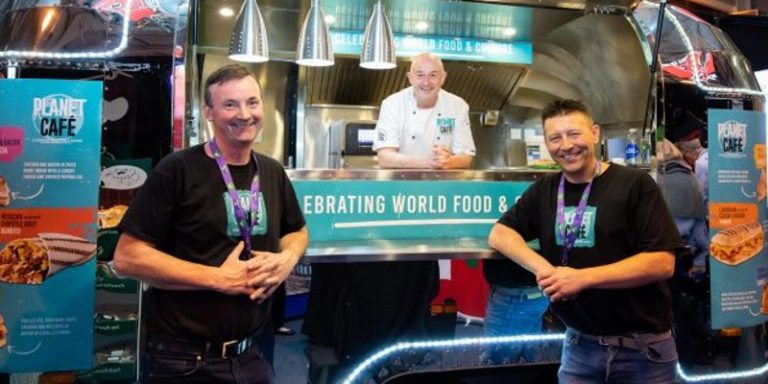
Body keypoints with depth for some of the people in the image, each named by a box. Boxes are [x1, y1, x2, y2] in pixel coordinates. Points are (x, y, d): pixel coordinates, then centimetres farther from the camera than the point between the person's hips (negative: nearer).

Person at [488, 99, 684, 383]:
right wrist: (543, 268, -15)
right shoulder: (544, 190, 7)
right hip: (579, 344, 3)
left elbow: (662, 263, -15)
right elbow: (499, 234, 3)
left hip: (642, 348, -3)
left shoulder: (635, 184, -9)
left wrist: (583, 278, -22)